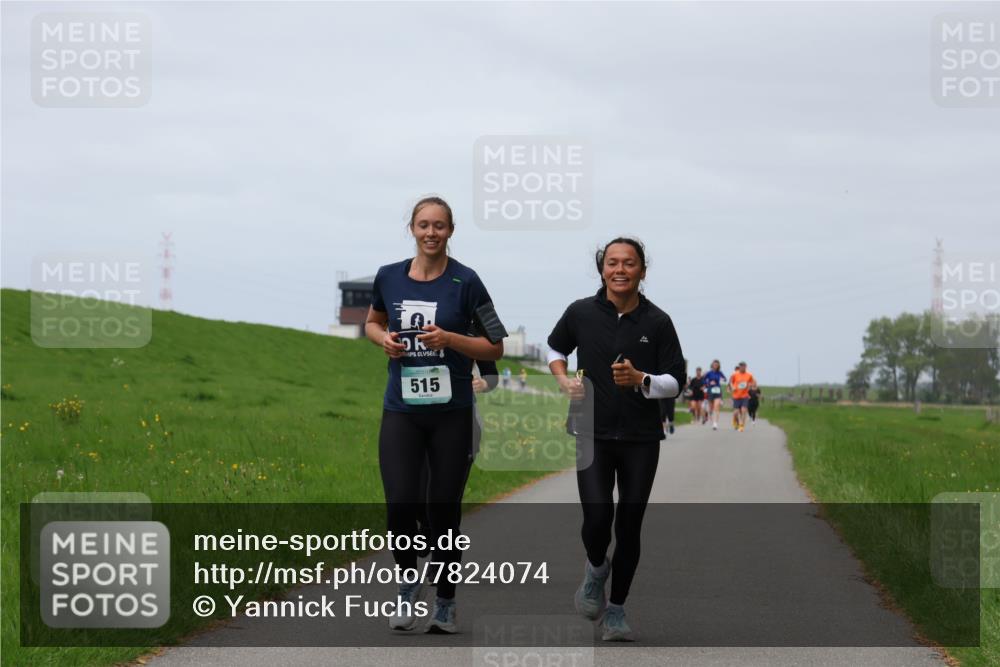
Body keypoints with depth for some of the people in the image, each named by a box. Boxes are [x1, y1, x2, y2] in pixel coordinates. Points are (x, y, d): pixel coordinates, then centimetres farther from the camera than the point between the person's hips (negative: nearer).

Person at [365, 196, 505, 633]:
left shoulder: (465, 281, -6)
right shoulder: (388, 277, 3)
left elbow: (495, 347, -1)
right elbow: (372, 322, 22)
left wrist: (449, 338, -16)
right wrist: (383, 339, -1)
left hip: (451, 412, -2)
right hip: (401, 410, 2)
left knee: (444, 509, 4)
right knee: (400, 504, -11)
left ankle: (445, 602, 21)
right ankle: (408, 583, 17)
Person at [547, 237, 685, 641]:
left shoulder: (657, 322, -3)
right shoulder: (581, 313, -1)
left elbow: (676, 381, -1)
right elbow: (555, 347, 19)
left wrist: (640, 379, -20)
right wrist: (563, 379, 0)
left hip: (641, 438, 0)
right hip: (592, 434, 0)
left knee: (629, 525, 3)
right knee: (597, 516, -15)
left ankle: (616, 611, 18)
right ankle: (596, 568, 19)